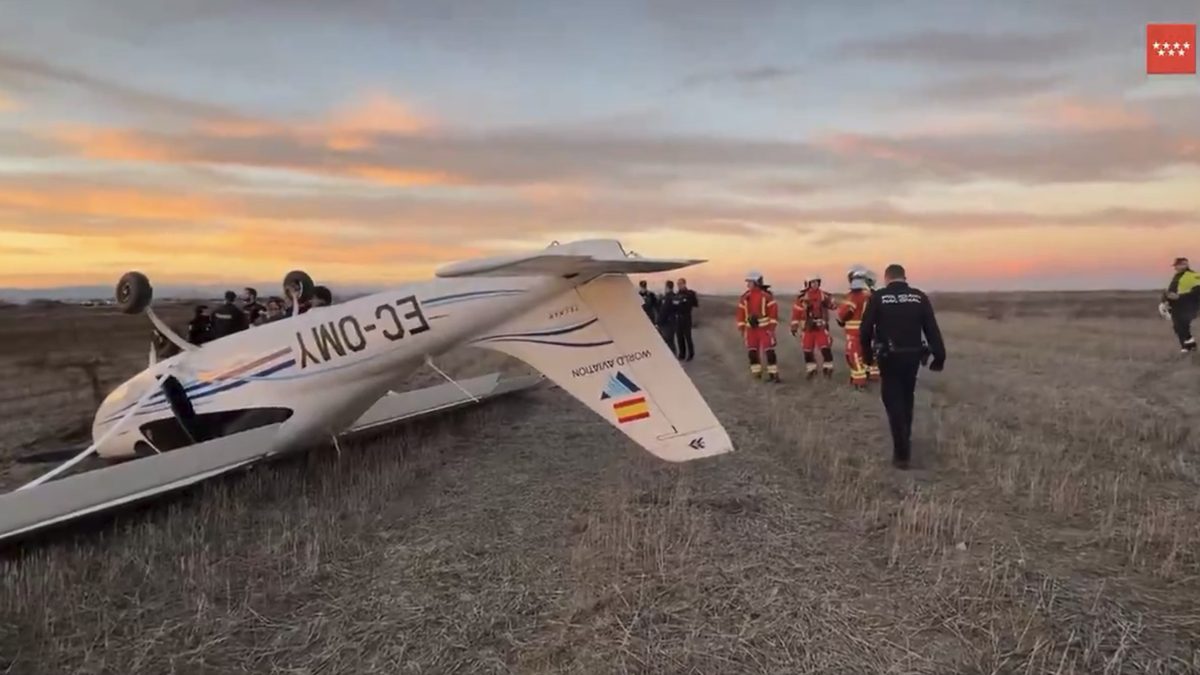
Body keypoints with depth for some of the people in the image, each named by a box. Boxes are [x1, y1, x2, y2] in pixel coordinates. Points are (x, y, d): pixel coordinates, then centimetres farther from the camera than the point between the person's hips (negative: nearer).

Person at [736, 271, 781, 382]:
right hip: (751, 328, 5)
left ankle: (773, 374, -2)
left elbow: (773, 311, -8)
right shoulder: (744, 297, 6)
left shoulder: (766, 295, -8)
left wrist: (772, 327, -12)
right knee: (752, 352, 5)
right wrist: (741, 328, 6)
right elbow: (741, 313, 9)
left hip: (765, 328, -5)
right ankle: (756, 373, 16)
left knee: (769, 351, -7)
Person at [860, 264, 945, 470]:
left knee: (894, 403, 2)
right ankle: (905, 443, 35)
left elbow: (865, 330, -4)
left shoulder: (878, 298, -5)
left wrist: (867, 355, 9)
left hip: (888, 358, -3)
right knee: (906, 401, 21)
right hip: (912, 357, 3)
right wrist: (939, 356, 1)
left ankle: (902, 454, -3)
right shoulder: (919, 297, 1)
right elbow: (932, 329, -2)